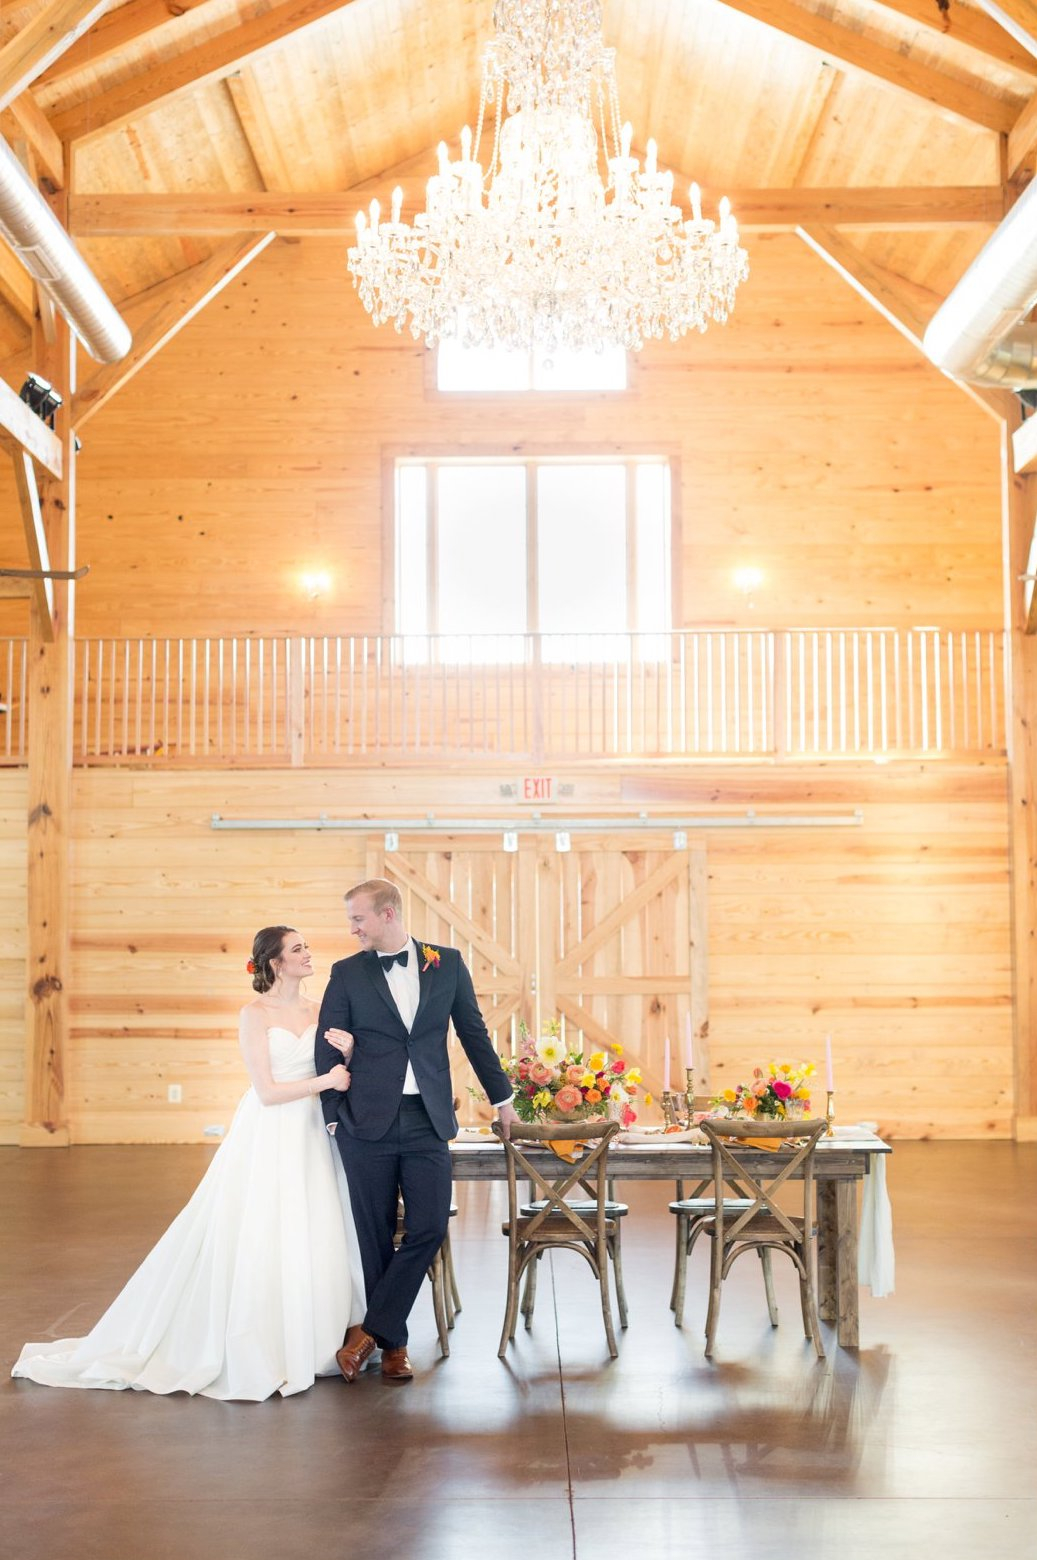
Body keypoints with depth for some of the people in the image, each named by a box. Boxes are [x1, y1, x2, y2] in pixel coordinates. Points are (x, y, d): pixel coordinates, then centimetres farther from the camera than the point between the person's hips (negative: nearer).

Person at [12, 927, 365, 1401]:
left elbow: (338, 1075, 9)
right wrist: (323, 1081, -13)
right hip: (266, 1142, -5)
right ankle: (251, 1353, 9)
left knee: (315, 1243, 3)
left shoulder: (319, 1011, 9)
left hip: (310, 1139, 5)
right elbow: (267, 1092, -12)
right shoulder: (255, 1015, -7)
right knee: (256, 1242, -2)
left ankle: (307, 1345, 16)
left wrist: (347, 1052, -9)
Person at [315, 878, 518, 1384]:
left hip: (428, 1119, 1)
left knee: (429, 1228, -6)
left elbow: (473, 1033, 12)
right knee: (376, 1236, 3)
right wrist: (334, 1119, 1)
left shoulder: (447, 963, 5)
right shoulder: (347, 973, 2)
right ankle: (393, 1343, 15)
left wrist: (501, 1098, 16)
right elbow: (327, 1049, 4)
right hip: (368, 1122, -1)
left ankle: (371, 1331, 3)